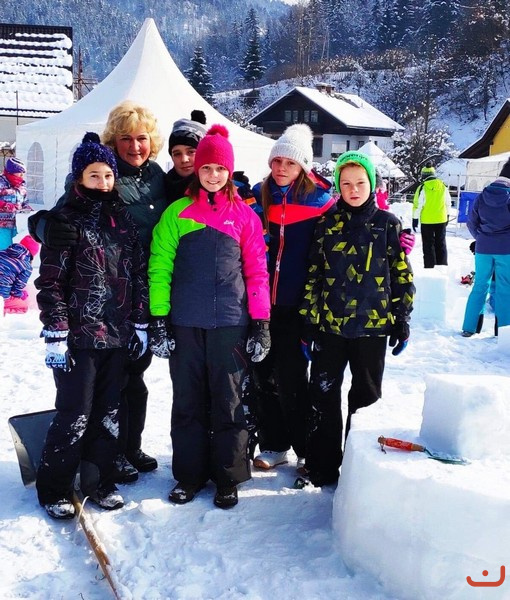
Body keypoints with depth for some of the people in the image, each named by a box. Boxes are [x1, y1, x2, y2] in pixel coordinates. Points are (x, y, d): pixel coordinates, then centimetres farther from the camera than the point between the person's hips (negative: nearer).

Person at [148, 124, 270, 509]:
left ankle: (228, 478, 19)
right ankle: (190, 474, 23)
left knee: (228, 402, 6)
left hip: (230, 323, 0)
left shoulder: (244, 215, 5)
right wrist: (158, 320, -5)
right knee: (188, 401, 9)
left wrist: (261, 323, -1)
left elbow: (257, 271, 5)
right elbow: (159, 267, 1)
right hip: (185, 324, 1)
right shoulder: (177, 213, 4)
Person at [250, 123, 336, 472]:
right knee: (264, 375, 9)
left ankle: (307, 449, 16)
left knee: (291, 378, 1)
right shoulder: (258, 196, 7)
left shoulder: (320, 200, -3)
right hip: (261, 301, 4)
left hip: (297, 303, -4)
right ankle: (274, 445, 23)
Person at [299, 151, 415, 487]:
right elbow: (314, 275, 6)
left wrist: (402, 321, -1)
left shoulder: (387, 224, 0)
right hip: (330, 324, 2)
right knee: (323, 395, 6)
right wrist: (308, 323, 3)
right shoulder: (328, 224, 4)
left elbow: (402, 275, 2)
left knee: (366, 396, 11)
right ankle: (322, 465, 21)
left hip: (373, 325, -1)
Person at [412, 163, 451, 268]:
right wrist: (446, 216, 23)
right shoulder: (443, 186, 3)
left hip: (427, 221, -4)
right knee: (441, 244, 14)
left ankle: (430, 267, 4)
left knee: (428, 245, 4)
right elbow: (448, 203, 11)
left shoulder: (423, 187, -11)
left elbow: (417, 204, -11)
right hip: (441, 220, 4)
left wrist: (415, 219, -4)